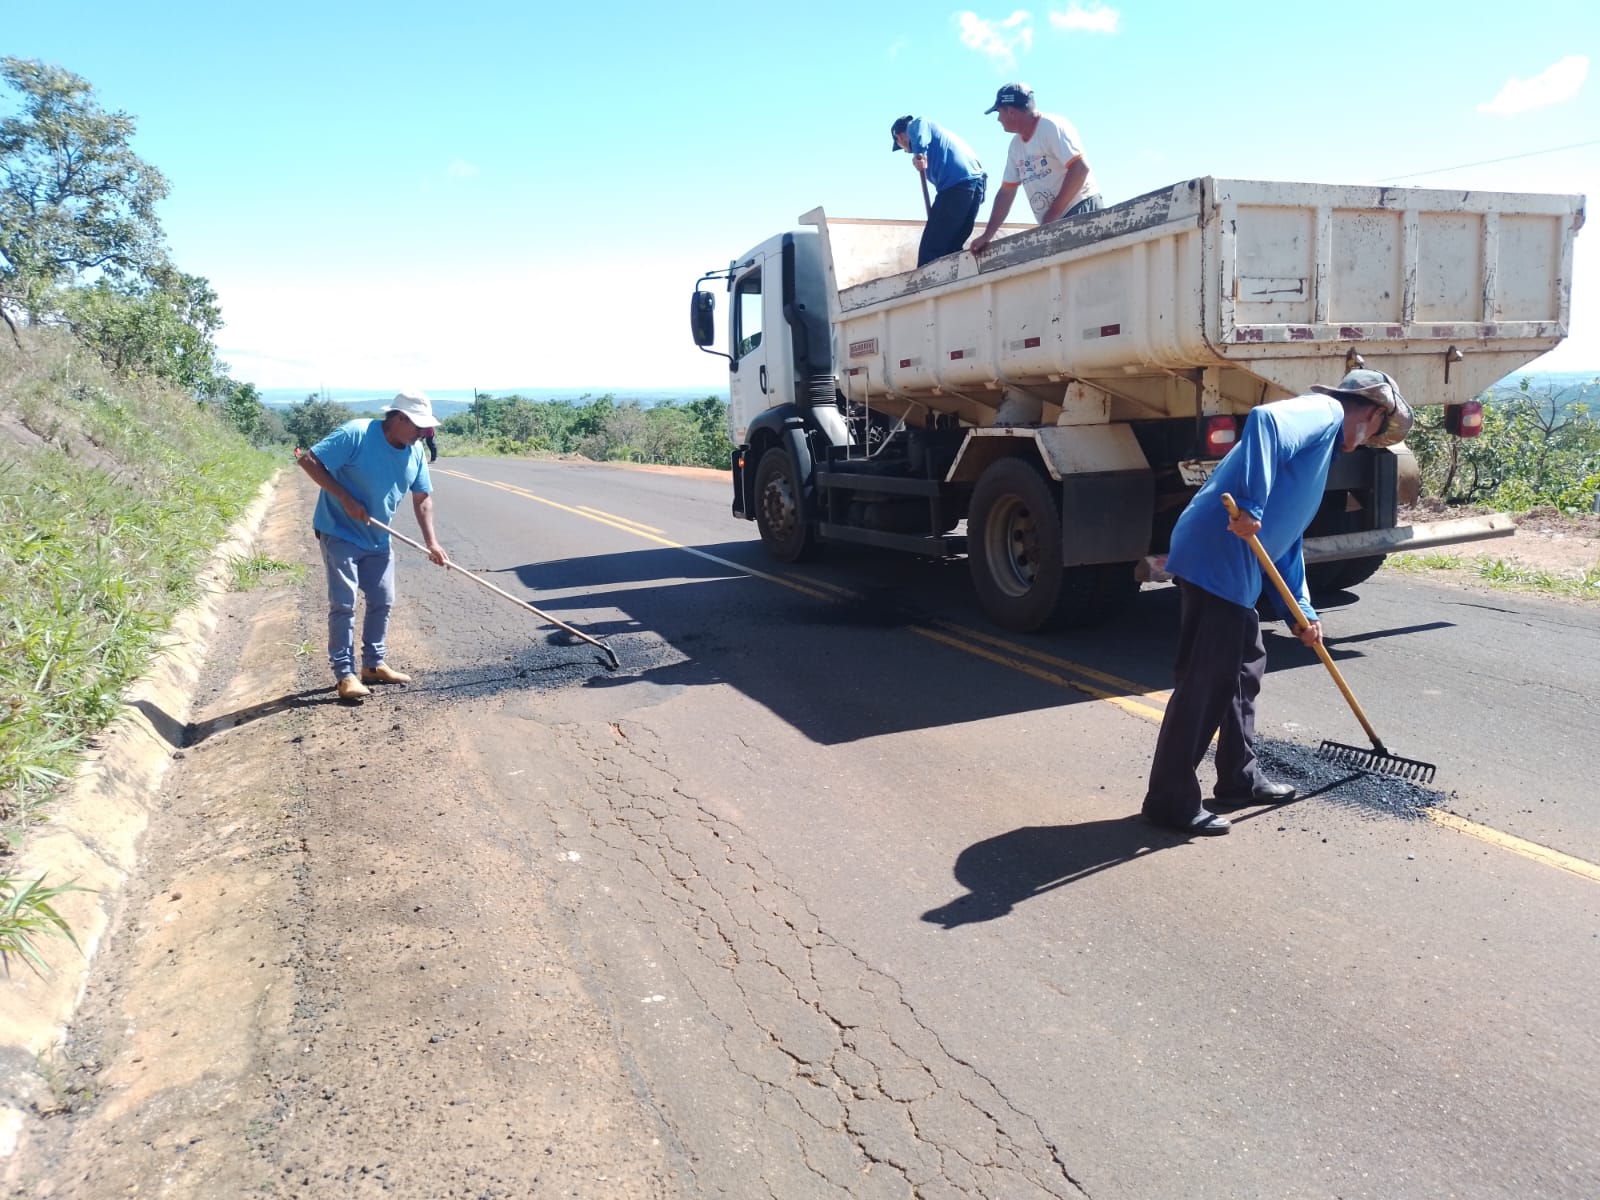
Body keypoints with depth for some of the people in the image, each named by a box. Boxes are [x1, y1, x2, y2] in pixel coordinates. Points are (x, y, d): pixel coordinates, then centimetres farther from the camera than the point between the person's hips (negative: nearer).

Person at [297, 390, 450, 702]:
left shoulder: (414, 451, -2)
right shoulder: (355, 434, -22)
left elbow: (422, 498, 6)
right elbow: (309, 460, -22)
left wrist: (432, 542, -3)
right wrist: (345, 498, -25)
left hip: (378, 539, 7)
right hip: (340, 533, -7)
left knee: (382, 601, 10)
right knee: (344, 603, -7)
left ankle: (373, 664, 23)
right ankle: (345, 673, 0)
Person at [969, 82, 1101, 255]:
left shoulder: (1053, 127, -10)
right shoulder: (1016, 145, 14)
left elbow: (1080, 169, -20)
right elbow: (1006, 192, 18)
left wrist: (1051, 216, -21)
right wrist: (987, 236, 12)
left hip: (1080, 211, -7)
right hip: (1052, 226, 7)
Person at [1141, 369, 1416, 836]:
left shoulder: (1326, 442, 29)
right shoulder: (1324, 411, 0)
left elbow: (1286, 536, 30)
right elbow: (1263, 420, -25)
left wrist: (1304, 612, 29)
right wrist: (1251, 507, -30)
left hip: (1233, 569, 11)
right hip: (1217, 558, -11)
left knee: (1244, 666, 20)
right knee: (1204, 680, -6)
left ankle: (1239, 779, 32)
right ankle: (1170, 798, 1)